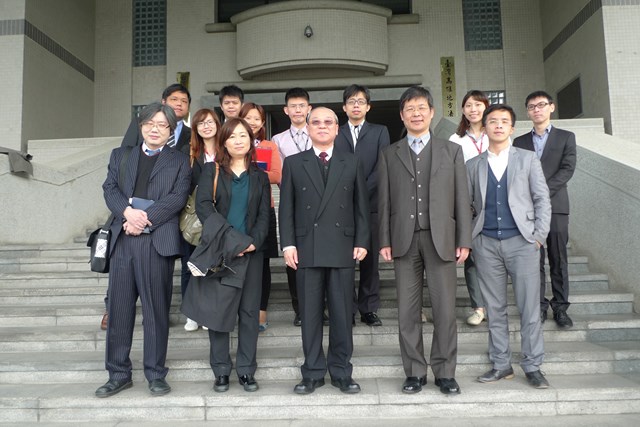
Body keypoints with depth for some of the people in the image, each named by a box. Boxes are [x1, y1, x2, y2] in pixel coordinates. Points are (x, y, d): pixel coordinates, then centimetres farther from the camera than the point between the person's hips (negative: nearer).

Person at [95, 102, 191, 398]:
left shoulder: (179, 162, 11)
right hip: (122, 239, 3)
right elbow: (109, 189, 6)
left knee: (157, 309, 2)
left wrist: (146, 218, -13)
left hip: (158, 241, -2)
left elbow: (178, 198, -3)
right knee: (119, 307, 6)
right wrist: (128, 211, -13)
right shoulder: (120, 155, 19)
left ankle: (155, 373, 14)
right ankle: (119, 373, 18)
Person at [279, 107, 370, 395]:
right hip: (307, 249, 0)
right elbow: (286, 208, 5)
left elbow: (361, 206, 8)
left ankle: (341, 373, 19)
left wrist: (361, 242, 0)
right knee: (310, 314, 6)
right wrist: (288, 244, -4)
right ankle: (313, 373, 18)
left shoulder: (352, 163, 11)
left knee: (342, 313, 6)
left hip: (343, 249, 1)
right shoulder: (293, 163, 9)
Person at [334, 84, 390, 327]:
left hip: (371, 204, 0)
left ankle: (369, 309, 12)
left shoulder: (380, 132, 11)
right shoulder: (335, 134, 11)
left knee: (370, 259, 3)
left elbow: (382, 167, 1)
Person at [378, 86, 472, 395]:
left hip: (440, 238, 0)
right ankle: (415, 372, 16)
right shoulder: (389, 155, 12)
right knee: (408, 311, 4)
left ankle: (444, 372, 15)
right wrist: (385, 241, 0)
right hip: (404, 240, 1)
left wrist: (464, 240, 0)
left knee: (445, 309, 1)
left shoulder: (451, 151, 11)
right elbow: (384, 201, 7)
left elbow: (461, 198, 7)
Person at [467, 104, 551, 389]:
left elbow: (542, 200, 5)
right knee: (495, 308, 7)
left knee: (529, 307, 0)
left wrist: (539, 236, -3)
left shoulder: (527, 159, 8)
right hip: (486, 244, 2)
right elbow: (465, 204, 11)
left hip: (521, 241, -1)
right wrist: (467, 238, 2)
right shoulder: (473, 165, 11)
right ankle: (501, 364, 17)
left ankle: (532, 366, 12)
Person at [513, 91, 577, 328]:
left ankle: (560, 307, 10)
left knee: (558, 260, 2)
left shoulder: (566, 137, 10)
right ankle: (539, 306, 9)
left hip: (555, 206, -1)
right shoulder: (520, 142, 15)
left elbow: (567, 169, -3)